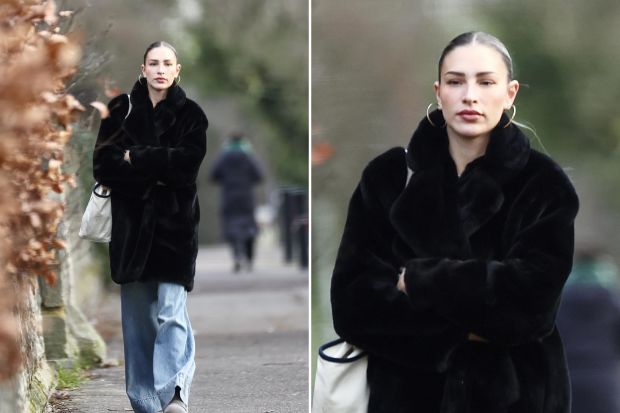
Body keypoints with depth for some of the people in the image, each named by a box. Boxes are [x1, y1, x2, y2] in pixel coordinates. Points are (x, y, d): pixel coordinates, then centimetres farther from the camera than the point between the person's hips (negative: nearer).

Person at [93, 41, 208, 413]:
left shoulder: (190, 114, 3)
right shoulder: (122, 110, 7)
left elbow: (187, 163, -11)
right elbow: (103, 165, -3)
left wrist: (136, 160, -10)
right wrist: (156, 172, -13)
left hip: (175, 224, -2)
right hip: (132, 225, 2)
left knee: (171, 312, -14)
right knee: (138, 316, 4)